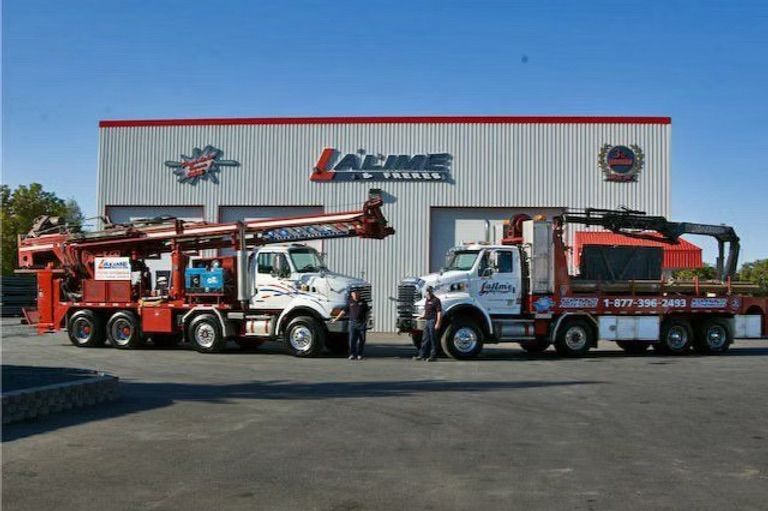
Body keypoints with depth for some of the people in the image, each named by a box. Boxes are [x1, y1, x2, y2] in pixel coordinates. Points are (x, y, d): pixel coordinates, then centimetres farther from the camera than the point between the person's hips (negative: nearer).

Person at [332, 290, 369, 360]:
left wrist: (366, 321, 2)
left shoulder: (363, 302, 8)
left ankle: (359, 354, 12)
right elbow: (344, 311, 7)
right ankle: (352, 354, 1)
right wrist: (336, 319, 4)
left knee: (361, 340, 4)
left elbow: (366, 312, 10)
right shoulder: (350, 303, 7)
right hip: (353, 323, 0)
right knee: (352, 339, -5)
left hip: (362, 323, 0)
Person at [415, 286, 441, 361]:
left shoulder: (436, 300, -11)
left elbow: (439, 312, -16)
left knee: (433, 339, -3)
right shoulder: (427, 300, 16)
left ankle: (433, 356, 3)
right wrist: (422, 316, 12)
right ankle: (422, 355, 15)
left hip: (433, 321, -9)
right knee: (425, 339, 11)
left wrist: (438, 323, -21)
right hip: (427, 321, 9)